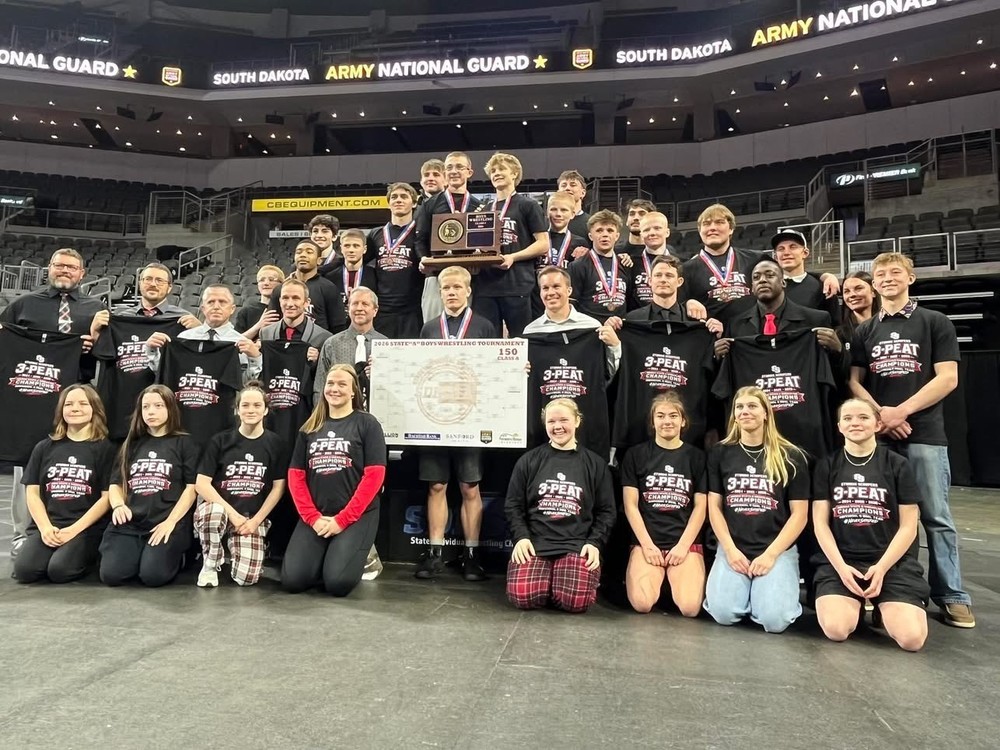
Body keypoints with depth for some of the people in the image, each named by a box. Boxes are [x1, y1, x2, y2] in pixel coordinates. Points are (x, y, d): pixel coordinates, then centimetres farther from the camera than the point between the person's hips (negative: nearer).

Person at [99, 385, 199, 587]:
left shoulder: (184, 443, 6)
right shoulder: (132, 444, 19)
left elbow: (192, 487, -2)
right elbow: (115, 484, 17)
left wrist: (171, 521, -14)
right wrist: (118, 505, -6)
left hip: (167, 524, -3)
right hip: (129, 523, 4)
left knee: (152, 575, -24)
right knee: (111, 574, -19)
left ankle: (175, 557, 9)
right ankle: (141, 554, 12)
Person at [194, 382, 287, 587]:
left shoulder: (275, 444, 2)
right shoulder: (220, 441, -1)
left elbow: (278, 487, 2)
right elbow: (201, 483, -6)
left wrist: (256, 520, -8)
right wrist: (232, 513, -17)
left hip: (253, 518, 1)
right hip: (218, 509, -1)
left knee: (246, 577, -19)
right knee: (214, 512, -39)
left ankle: (232, 552, 20)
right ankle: (210, 564, -8)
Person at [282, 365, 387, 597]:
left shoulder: (367, 424, 0)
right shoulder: (310, 428, 13)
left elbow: (374, 475, -8)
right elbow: (296, 475, 8)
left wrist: (342, 520, -13)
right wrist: (313, 517, -7)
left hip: (357, 516, -4)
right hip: (314, 517, 4)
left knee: (337, 582, -19)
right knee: (292, 580, -11)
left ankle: (360, 555, 14)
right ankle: (327, 556, 19)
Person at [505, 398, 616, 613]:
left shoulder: (595, 464, 10)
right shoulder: (528, 461, 10)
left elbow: (606, 511, 9)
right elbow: (513, 505, 9)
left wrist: (594, 542, -6)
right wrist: (521, 537, -6)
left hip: (577, 545, 0)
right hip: (534, 542, 1)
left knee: (576, 600, -25)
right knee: (523, 596, -23)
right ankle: (547, 578, 11)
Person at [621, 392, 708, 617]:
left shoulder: (696, 457, 9)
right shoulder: (636, 455, 6)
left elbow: (700, 507, 5)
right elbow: (631, 505, 2)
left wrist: (683, 545, -7)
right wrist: (647, 544, -8)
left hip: (686, 542, 1)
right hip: (646, 541, 0)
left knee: (690, 607, -22)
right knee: (642, 603, -23)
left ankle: (674, 579, 11)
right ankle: (660, 578, 9)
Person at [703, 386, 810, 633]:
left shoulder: (790, 457, 2)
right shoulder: (720, 453, 7)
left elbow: (799, 514, 0)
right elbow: (714, 507, 6)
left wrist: (770, 554, -10)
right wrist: (730, 550, -7)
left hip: (778, 550, -1)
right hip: (732, 548, 1)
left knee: (774, 619, -22)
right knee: (723, 612, -20)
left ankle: (763, 588, 12)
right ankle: (747, 588, 13)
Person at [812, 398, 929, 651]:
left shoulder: (897, 465, 4)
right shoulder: (827, 466, 6)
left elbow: (908, 527, 1)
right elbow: (820, 522, 2)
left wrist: (881, 567, -11)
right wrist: (841, 566, -11)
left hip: (893, 562, 0)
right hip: (840, 561, 0)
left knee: (911, 638, -20)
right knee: (835, 629, -23)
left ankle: (884, 605, 13)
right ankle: (857, 602, 11)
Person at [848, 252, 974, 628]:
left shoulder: (935, 322, 5)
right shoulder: (864, 331, 14)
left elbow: (948, 378, -3)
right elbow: (854, 381, 9)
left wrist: (901, 411, -11)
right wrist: (880, 414, -8)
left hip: (924, 434, -2)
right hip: (876, 435, 3)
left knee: (936, 518, 1)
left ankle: (952, 596, 11)